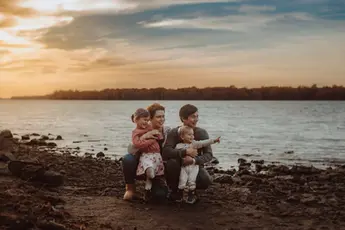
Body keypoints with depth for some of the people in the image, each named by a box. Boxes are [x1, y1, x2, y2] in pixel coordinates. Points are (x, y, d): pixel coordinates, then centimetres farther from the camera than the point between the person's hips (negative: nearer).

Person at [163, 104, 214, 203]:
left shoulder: (202, 133, -8)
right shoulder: (174, 132, -13)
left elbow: (209, 154, -15)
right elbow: (166, 152, -28)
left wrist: (195, 160, -35)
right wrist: (185, 152, -38)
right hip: (179, 166, -1)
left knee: (207, 181, -28)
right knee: (172, 162, -35)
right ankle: (174, 190, -8)